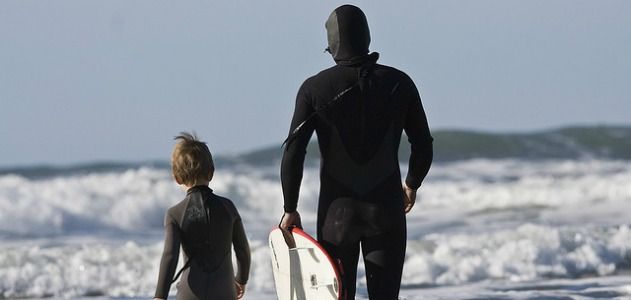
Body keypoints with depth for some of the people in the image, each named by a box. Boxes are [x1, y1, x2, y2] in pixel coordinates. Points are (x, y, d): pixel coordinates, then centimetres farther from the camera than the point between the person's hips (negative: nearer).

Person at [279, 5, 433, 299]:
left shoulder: (315, 88, -5)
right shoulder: (399, 83, 0)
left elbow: (293, 152, -8)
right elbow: (423, 146, 6)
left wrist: (290, 209, 2)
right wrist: (411, 186, 24)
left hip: (337, 211, -1)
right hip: (386, 209, 1)